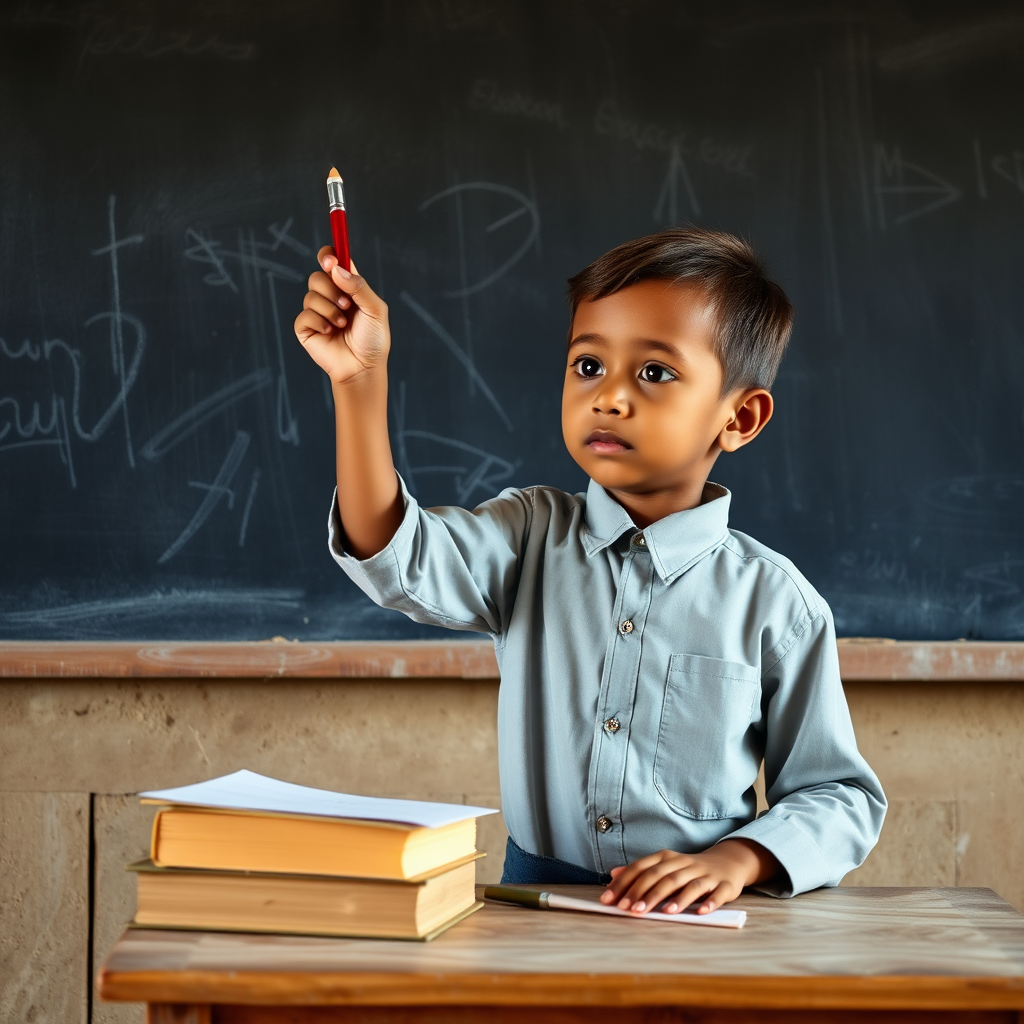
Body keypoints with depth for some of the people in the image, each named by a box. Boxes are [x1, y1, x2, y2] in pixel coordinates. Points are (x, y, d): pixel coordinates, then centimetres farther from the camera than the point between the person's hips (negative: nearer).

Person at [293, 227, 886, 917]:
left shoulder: (774, 602, -4)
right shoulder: (533, 536, 2)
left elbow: (842, 797, 0)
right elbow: (395, 559, -17)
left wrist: (738, 858, -18)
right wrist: (359, 381, -27)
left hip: (692, 915, -2)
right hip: (535, 899, 2)